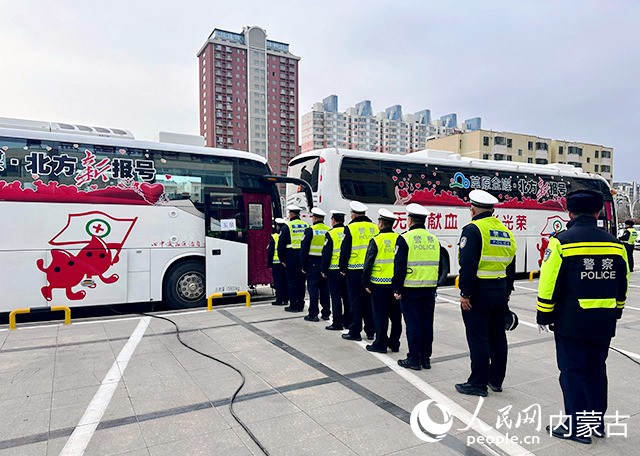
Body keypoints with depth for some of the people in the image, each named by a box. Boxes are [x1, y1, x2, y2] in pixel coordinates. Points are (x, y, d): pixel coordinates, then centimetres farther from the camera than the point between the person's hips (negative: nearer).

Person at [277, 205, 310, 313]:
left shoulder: (287, 226, -7)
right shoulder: (306, 225, 6)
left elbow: (281, 244, -7)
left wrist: (282, 259, 0)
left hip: (292, 256, -5)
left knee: (292, 281, 2)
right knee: (301, 281, 11)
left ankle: (293, 305, 5)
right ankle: (301, 305, 16)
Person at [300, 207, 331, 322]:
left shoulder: (310, 230, -9)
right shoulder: (329, 231, 5)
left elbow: (304, 249, -10)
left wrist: (303, 265, -3)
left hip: (313, 264, -5)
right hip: (326, 264, 5)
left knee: (313, 289, 1)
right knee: (325, 288, 12)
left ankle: (313, 314, 3)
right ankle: (326, 313, 18)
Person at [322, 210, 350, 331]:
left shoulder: (331, 234, -9)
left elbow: (326, 254, -11)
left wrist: (324, 270, -2)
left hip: (334, 271, -5)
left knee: (336, 297, 1)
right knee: (347, 296, 13)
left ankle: (337, 323, 5)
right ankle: (348, 321, 21)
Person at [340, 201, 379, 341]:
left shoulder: (351, 228, -7)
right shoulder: (375, 227, 8)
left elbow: (345, 250, -7)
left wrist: (343, 268, 2)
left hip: (355, 270, -5)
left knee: (355, 301, 3)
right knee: (369, 300, 12)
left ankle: (355, 332, 8)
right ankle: (370, 331, 19)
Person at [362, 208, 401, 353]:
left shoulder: (376, 240, -9)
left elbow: (368, 264, -9)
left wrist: (366, 283, 0)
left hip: (380, 283, -4)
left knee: (380, 315, 5)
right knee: (395, 315, 13)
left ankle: (380, 344, 12)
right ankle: (394, 343, 23)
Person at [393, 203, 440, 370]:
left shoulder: (405, 239, -10)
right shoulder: (434, 239, 9)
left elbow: (399, 266, -13)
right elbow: (438, 267, 14)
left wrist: (397, 289, -7)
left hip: (410, 289, -5)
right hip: (430, 289, 6)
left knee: (413, 324, 1)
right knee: (427, 324, 11)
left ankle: (414, 359, 8)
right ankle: (426, 358, 19)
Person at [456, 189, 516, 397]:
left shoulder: (473, 229, -12)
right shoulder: (506, 232, 12)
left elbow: (468, 265, -20)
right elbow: (511, 266, 17)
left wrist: (465, 293, -16)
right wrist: (507, 292, 23)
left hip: (479, 292, -8)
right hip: (500, 292, 8)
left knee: (478, 339, 0)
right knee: (497, 337, 15)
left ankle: (478, 383, 8)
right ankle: (496, 379, 26)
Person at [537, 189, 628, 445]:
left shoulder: (562, 241, -13)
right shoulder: (614, 243, 5)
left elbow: (549, 283, -14)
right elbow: (622, 286, 13)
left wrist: (544, 315, -3)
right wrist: (615, 313, 24)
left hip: (571, 322, -5)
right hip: (604, 323, 6)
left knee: (573, 371, 5)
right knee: (596, 371, 18)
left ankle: (576, 427, 13)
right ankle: (597, 423, 30)